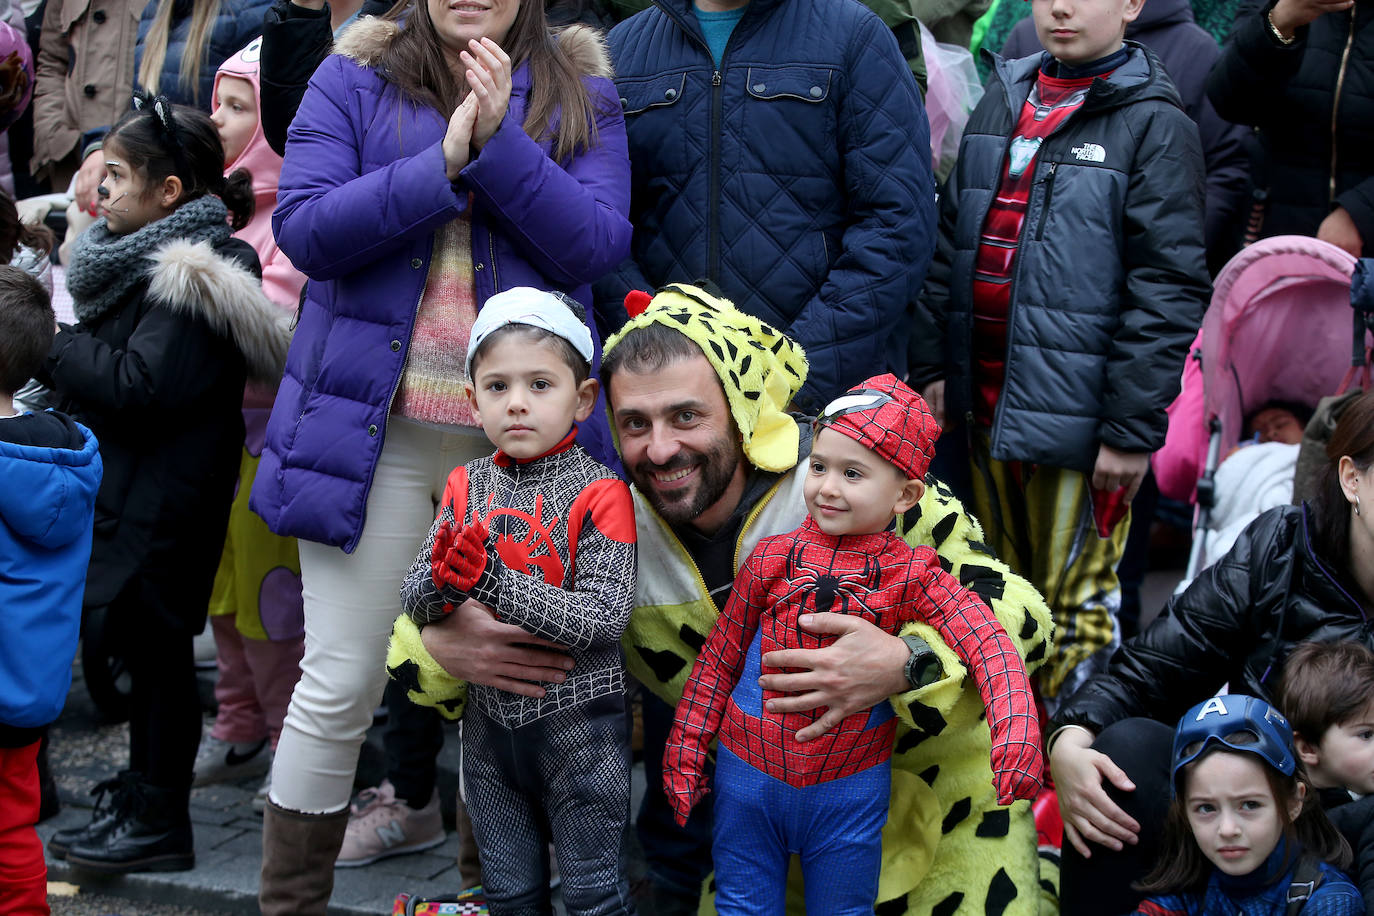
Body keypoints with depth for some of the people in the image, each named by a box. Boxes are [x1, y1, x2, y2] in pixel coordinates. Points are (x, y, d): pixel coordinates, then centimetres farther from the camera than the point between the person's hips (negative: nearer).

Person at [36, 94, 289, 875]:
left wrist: (58, 347, -16)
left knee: (158, 646, -1)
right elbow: (108, 363, 16)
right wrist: (71, 356, -2)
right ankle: (142, 803, 26)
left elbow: (139, 386, -25)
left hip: (163, 507, -9)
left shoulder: (194, 276, -19)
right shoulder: (142, 256, 12)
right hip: (129, 494, 9)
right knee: (144, 643, 15)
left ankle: (158, 822, 8)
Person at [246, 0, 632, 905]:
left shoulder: (579, 92, 7)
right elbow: (303, 229, -8)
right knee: (341, 683, 0)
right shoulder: (356, 78, 4)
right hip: (373, 423, -1)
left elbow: (596, 244, -7)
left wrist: (501, 141, -16)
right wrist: (442, 165, -15)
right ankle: (290, 899, 14)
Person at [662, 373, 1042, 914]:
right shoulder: (773, 559, -5)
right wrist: (686, 751, 3)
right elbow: (720, 656, 3)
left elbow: (989, 644, -19)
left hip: (850, 790, -1)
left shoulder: (910, 575, -9)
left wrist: (1015, 736, -36)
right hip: (748, 775, 1)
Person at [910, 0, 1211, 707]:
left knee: (1075, 604, 0)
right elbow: (951, 244, 18)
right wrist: (931, 364, 12)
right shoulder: (1000, 104, 13)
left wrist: (1133, 428, -15)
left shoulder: (1154, 124, -7)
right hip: (985, 403, 6)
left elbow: (1168, 287, -12)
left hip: (1077, 411, -6)